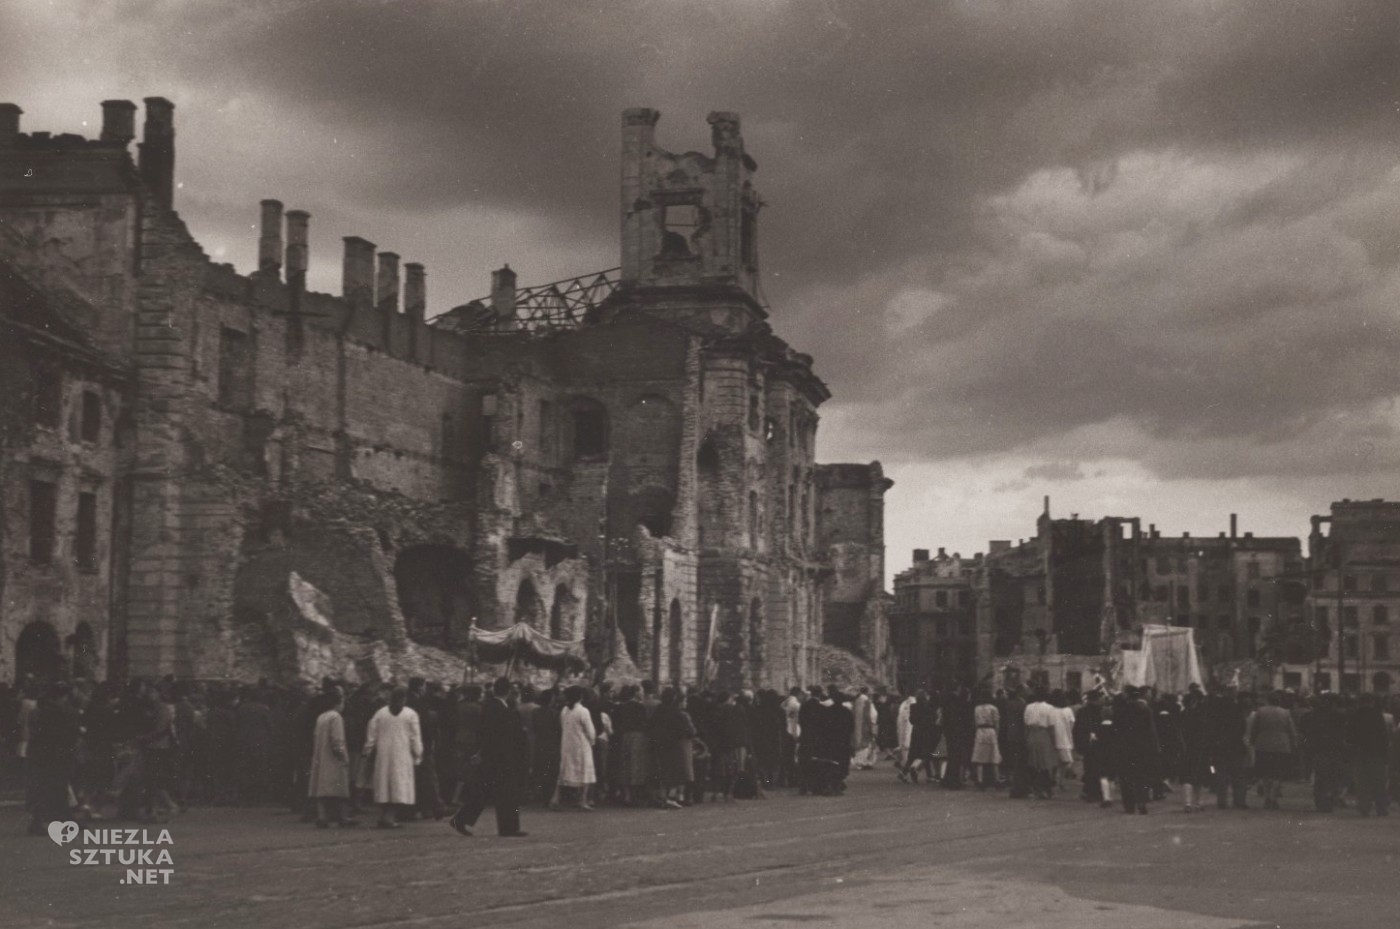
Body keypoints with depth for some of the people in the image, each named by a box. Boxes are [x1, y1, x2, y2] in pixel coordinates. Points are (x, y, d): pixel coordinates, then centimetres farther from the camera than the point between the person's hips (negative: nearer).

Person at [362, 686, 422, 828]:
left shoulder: (380, 713, 3)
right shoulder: (410, 714, -4)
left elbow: (371, 734, 5)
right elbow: (415, 737, -4)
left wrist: (368, 750, 16)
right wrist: (418, 755, 3)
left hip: (383, 754, 3)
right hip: (402, 756, -3)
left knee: (384, 785, 9)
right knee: (400, 783, -2)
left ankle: (385, 815, 7)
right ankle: (388, 817, -10)